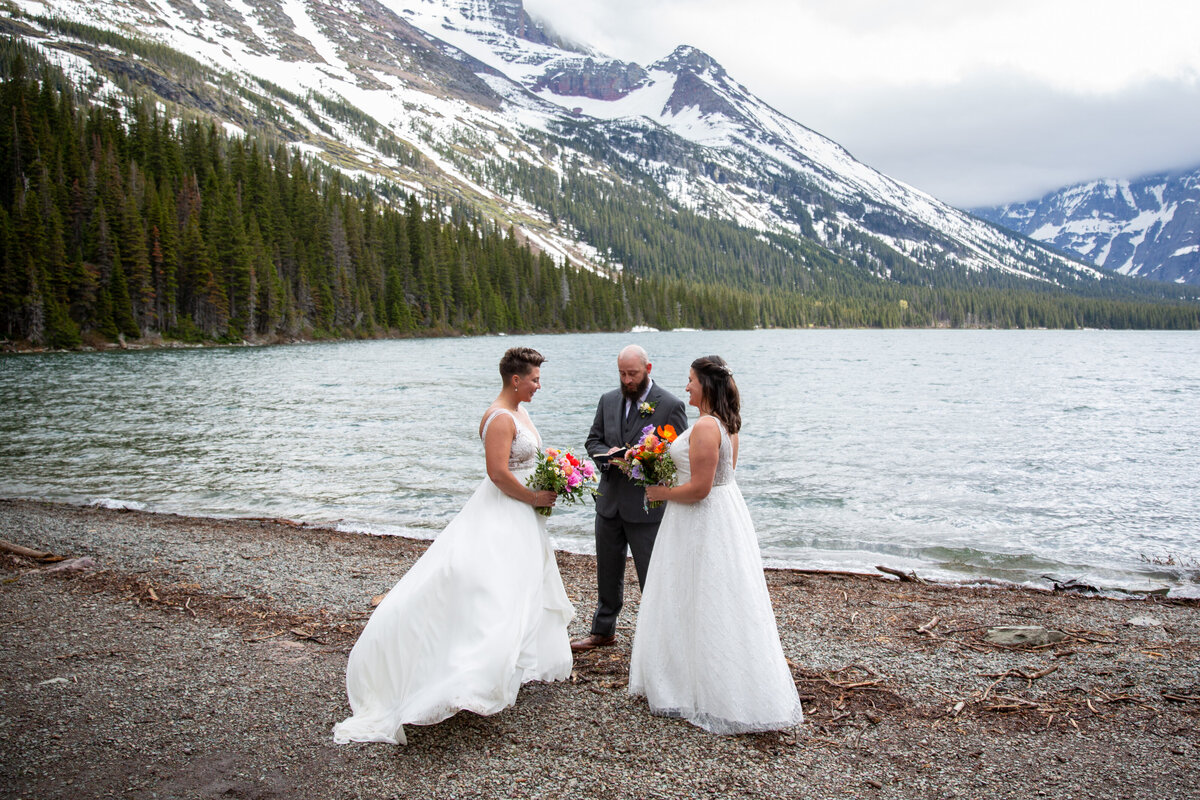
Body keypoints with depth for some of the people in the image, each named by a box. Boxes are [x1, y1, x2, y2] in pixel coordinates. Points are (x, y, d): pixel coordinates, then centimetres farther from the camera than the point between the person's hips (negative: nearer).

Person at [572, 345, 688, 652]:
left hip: (647, 504, -5)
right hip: (610, 501, 6)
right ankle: (603, 631, 35)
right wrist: (608, 454, -11)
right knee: (608, 571, 19)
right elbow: (593, 440, 11)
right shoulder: (608, 401, 8)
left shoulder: (671, 405, -9)